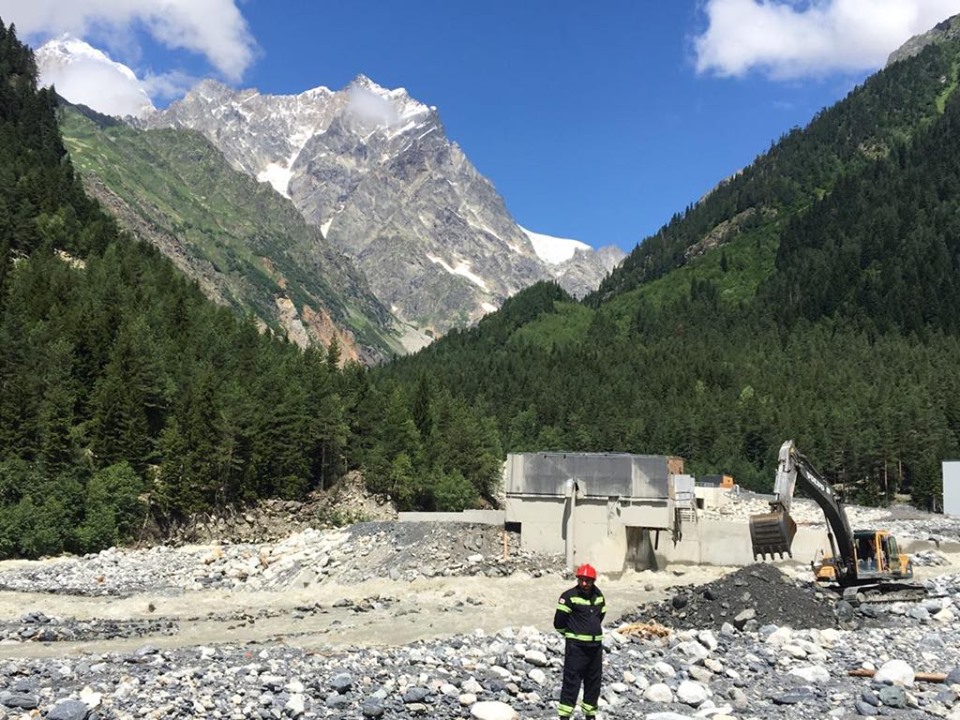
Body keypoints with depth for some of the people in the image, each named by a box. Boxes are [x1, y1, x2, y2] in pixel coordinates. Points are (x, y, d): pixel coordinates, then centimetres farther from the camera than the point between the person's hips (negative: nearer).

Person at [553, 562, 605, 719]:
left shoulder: (598, 596, 6)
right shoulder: (569, 596, -13)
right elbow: (559, 622, -9)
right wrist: (572, 633, 5)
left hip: (596, 645, 6)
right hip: (576, 646, -6)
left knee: (594, 681, 14)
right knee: (572, 681, -7)